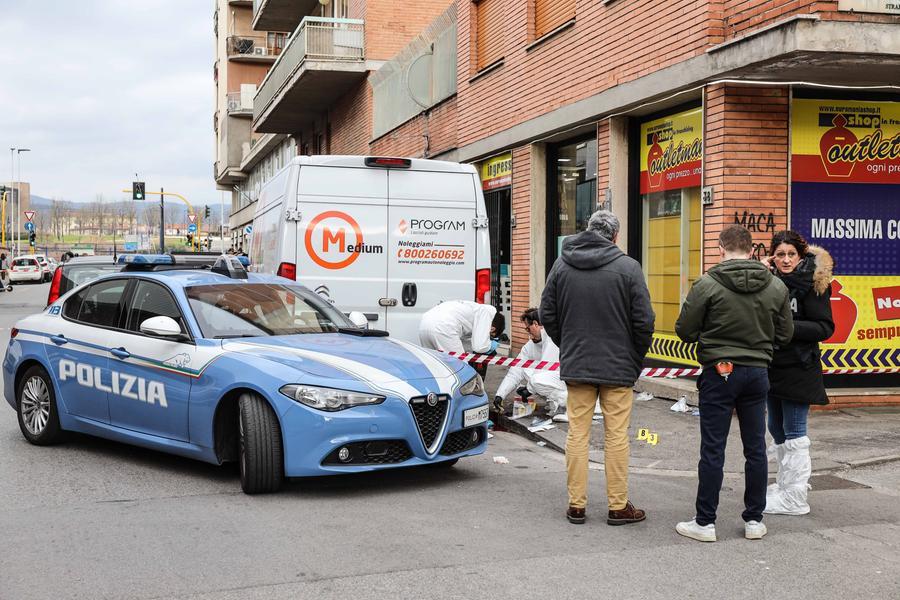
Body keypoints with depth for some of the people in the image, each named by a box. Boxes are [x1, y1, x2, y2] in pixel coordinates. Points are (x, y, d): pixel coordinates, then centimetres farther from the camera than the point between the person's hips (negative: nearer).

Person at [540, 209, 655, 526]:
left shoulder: (561, 264, 2)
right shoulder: (628, 267, -8)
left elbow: (547, 315, 6)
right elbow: (644, 321, -9)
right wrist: (636, 358, 5)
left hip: (575, 366, 3)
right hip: (618, 366, -3)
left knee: (577, 434, 8)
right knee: (616, 437, 4)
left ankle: (576, 505, 13)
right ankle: (618, 506, 11)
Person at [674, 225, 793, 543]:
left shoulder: (707, 284, -12)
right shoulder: (776, 286, 0)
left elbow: (685, 331, -8)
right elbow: (784, 334, 6)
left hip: (719, 372, -3)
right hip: (757, 373, 3)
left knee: (713, 450, 3)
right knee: (755, 448, 12)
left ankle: (705, 522, 8)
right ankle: (754, 520, 19)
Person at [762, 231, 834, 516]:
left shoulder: (812, 284, -10)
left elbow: (825, 328, -12)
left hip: (798, 368, -7)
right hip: (772, 365, 7)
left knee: (794, 434, -2)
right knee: (776, 429, 16)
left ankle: (795, 498, 7)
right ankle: (784, 484, 31)